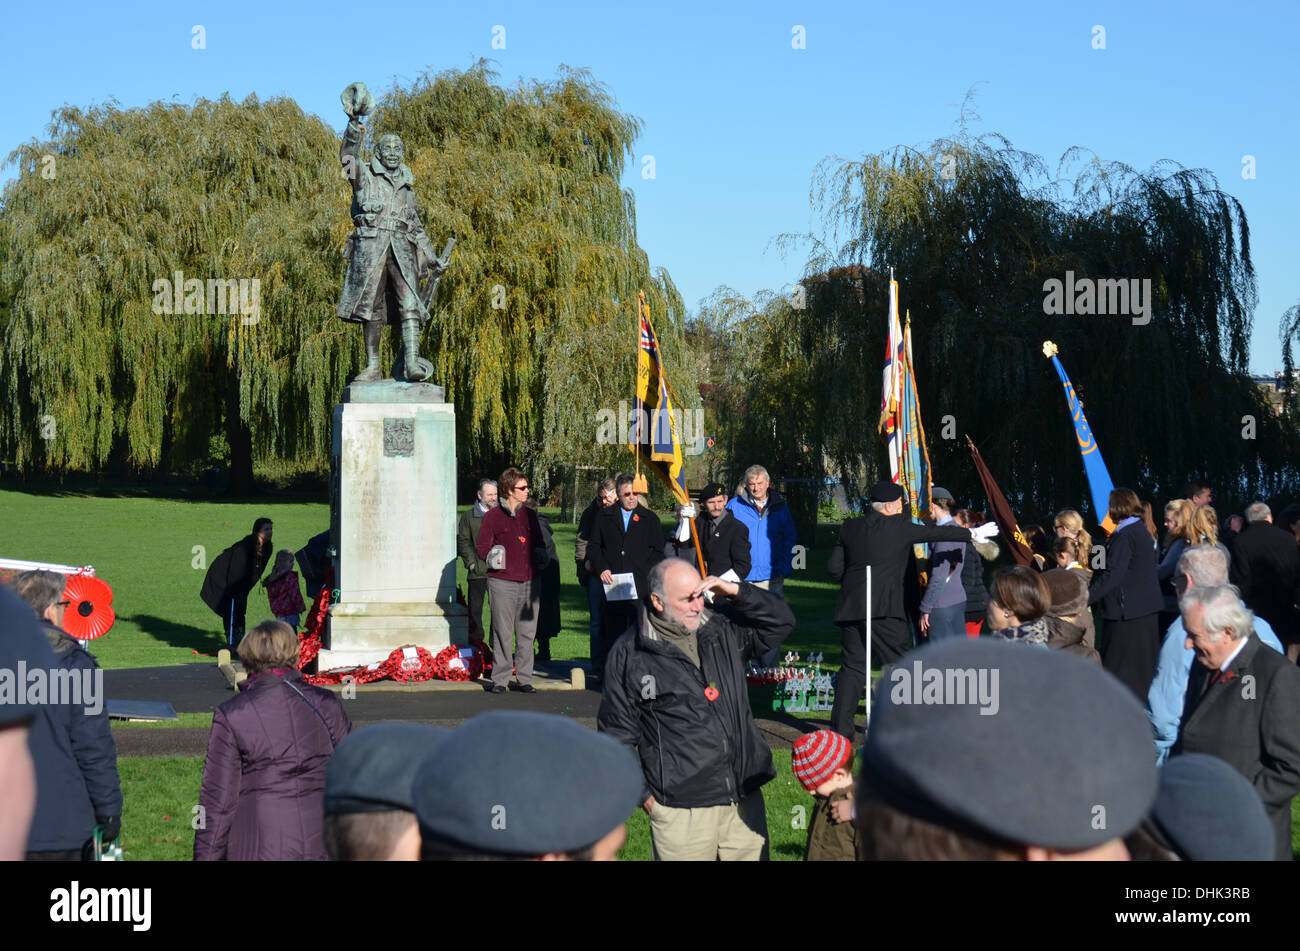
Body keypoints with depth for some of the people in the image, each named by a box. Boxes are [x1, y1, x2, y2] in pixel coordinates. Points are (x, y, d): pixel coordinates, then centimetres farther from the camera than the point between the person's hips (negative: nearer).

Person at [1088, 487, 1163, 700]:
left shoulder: (1124, 536, -16)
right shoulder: (1141, 531, 14)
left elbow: (1112, 576, -24)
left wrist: (1085, 598, -27)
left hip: (1127, 613, -10)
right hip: (1147, 610, 10)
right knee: (1143, 667, 14)